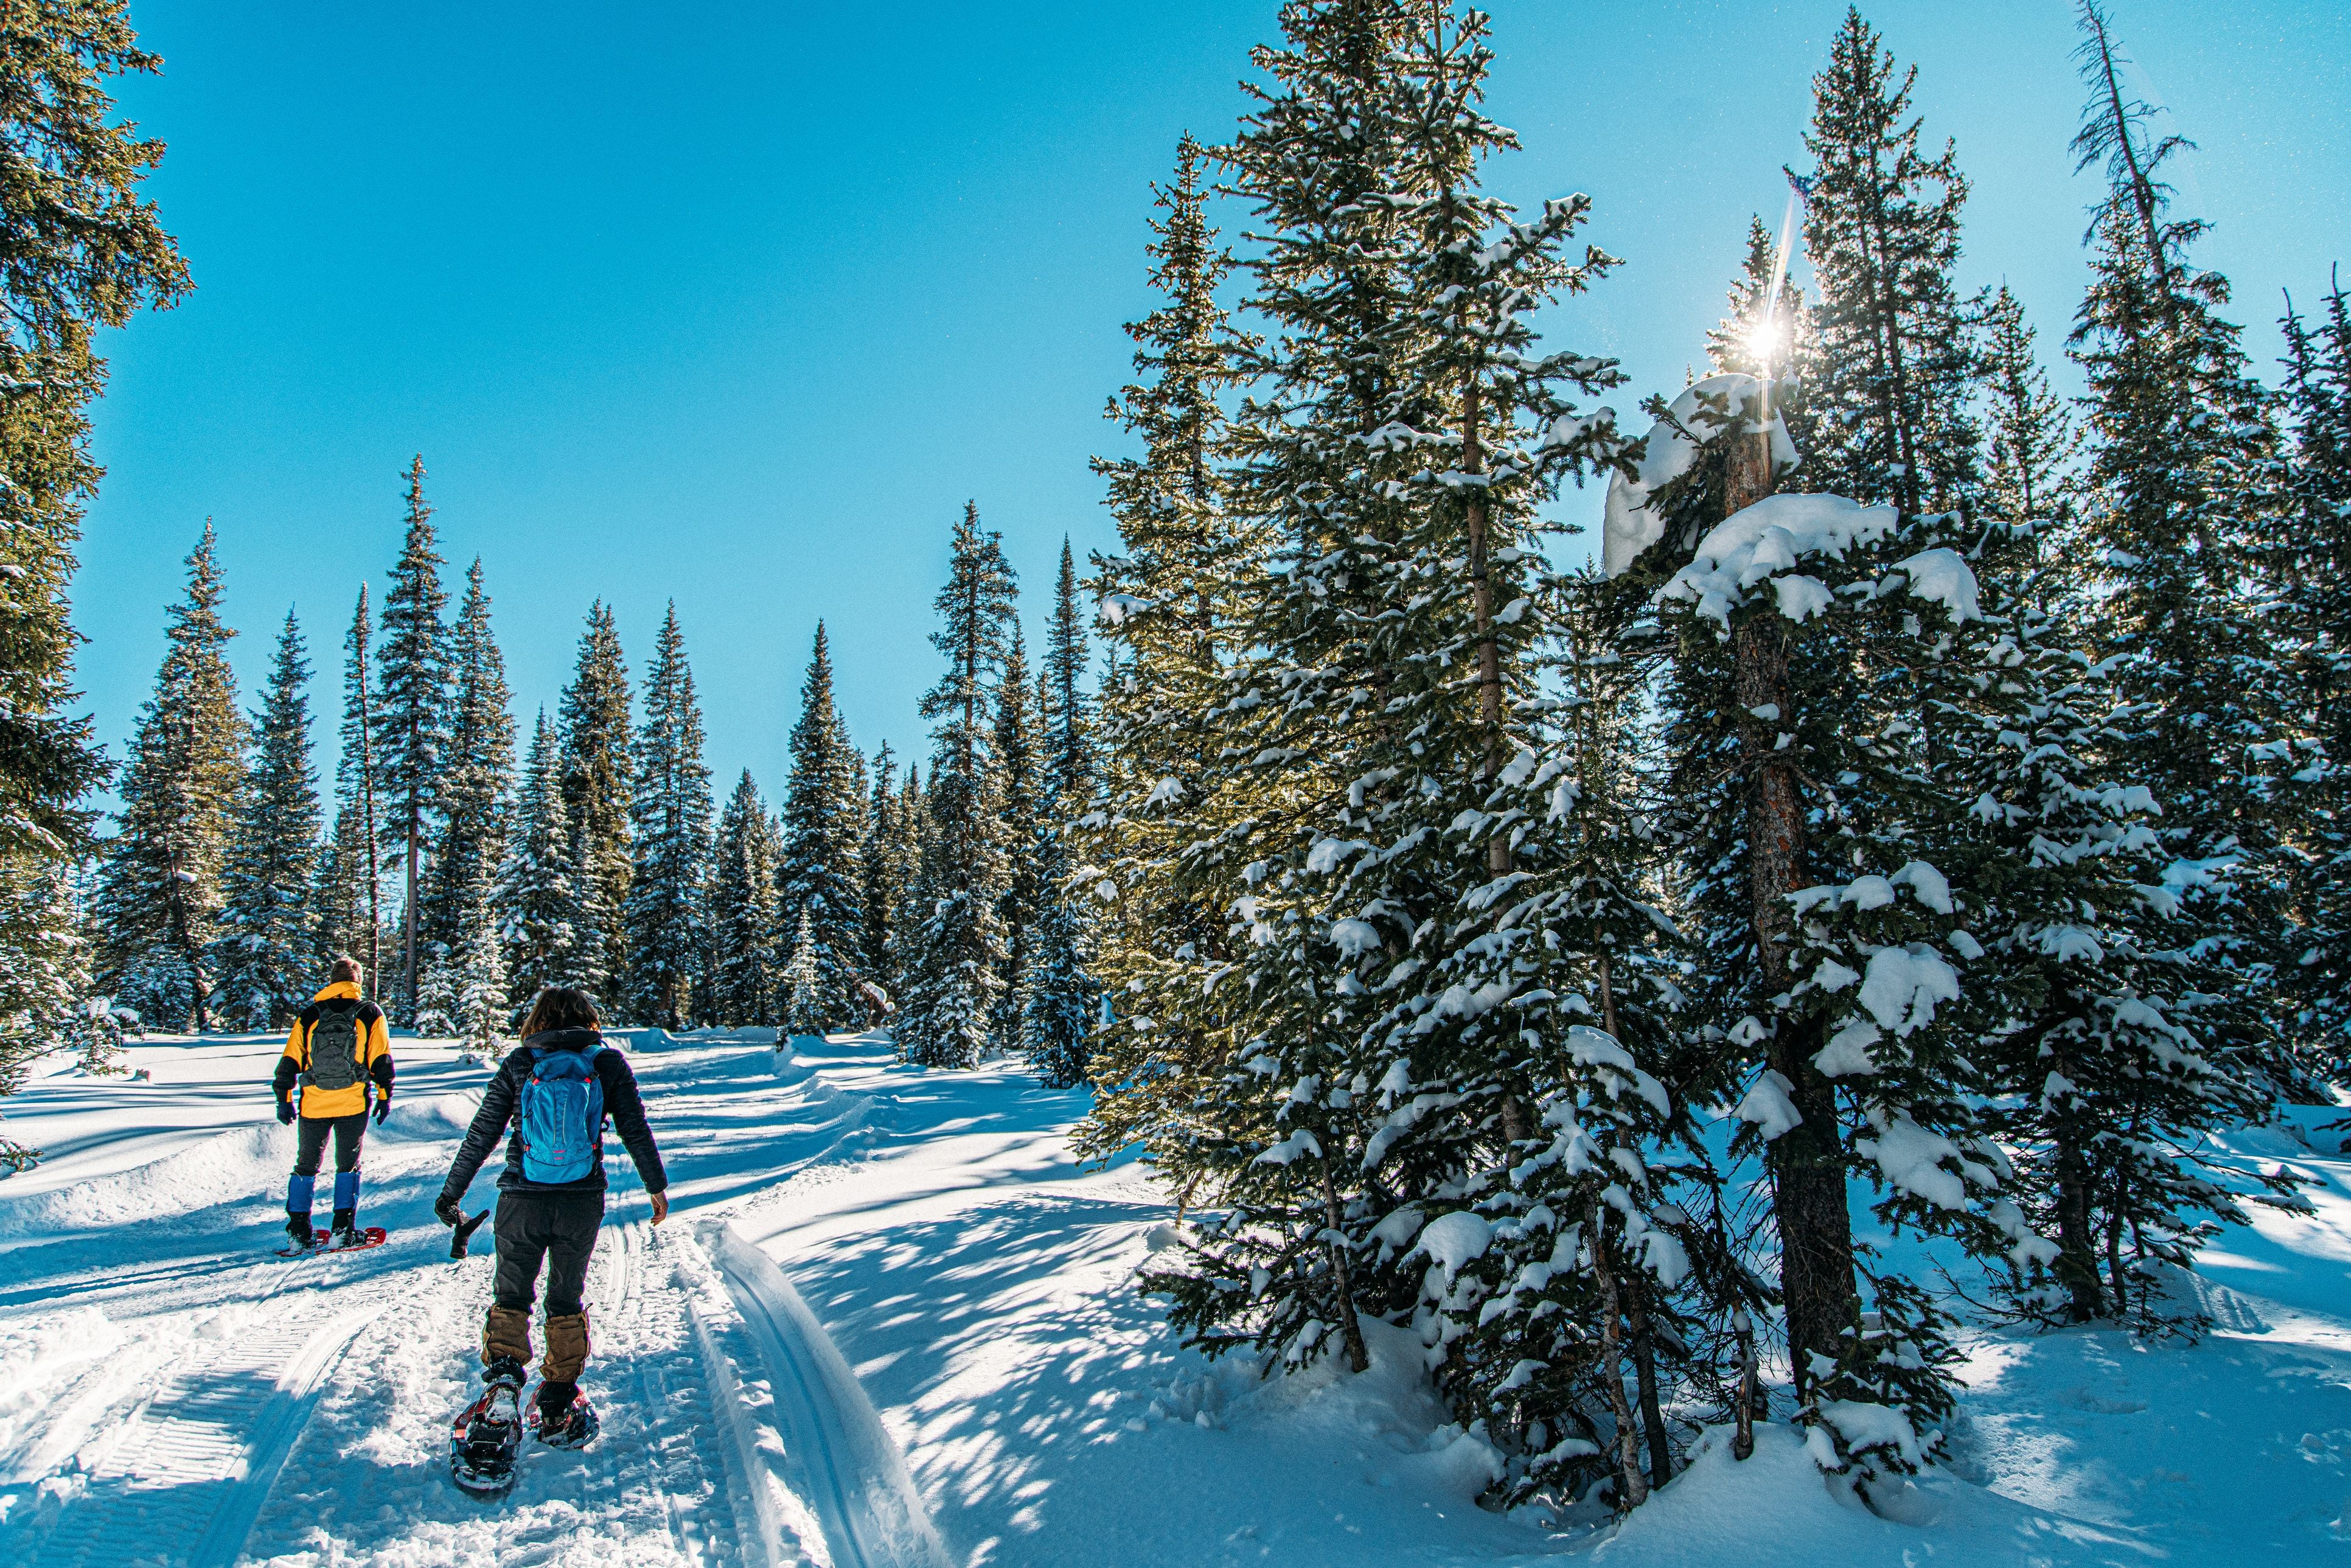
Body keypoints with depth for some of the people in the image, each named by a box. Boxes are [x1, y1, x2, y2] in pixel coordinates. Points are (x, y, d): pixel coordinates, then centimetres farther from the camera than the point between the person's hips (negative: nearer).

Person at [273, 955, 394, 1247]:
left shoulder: (309, 1015, 5)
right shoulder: (370, 1013, 0)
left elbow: (289, 1061, 4)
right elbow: (381, 1061, -3)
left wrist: (284, 1099, 11)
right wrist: (385, 1097, 3)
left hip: (313, 1105, 1)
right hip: (353, 1104, -1)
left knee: (306, 1166, 16)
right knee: (348, 1165, 9)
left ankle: (299, 1229, 14)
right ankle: (343, 1228, 2)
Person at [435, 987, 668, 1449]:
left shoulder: (518, 1065, 1)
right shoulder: (609, 1063, 1)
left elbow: (480, 1137, 2)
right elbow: (636, 1131, 2)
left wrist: (450, 1194, 13)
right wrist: (657, 1186, 14)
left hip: (523, 1202, -1)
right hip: (582, 1203, 1)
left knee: (510, 1297, 15)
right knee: (566, 1302, 16)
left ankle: (503, 1376, -8)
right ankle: (558, 1410, 18)